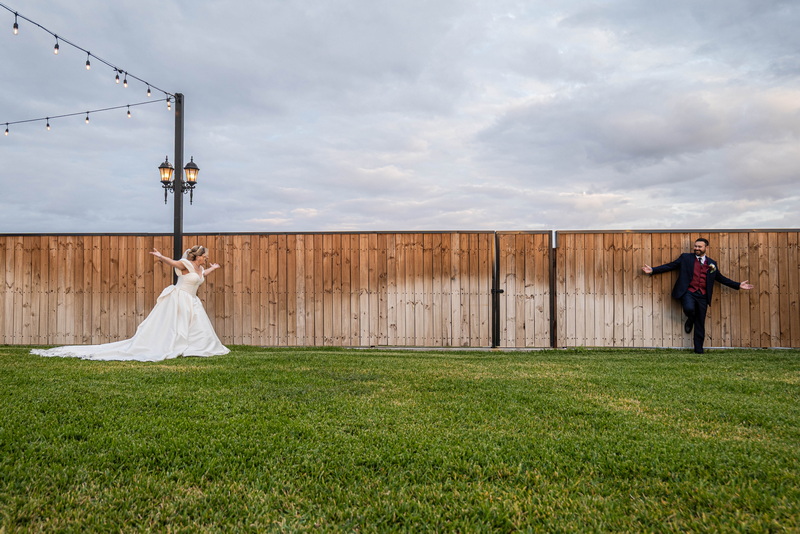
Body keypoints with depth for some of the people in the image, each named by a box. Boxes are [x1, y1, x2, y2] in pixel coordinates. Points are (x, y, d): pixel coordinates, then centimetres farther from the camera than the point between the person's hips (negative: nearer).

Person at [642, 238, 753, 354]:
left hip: (702, 296, 3)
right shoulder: (685, 257, 7)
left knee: (700, 324, 3)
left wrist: (738, 285, 20)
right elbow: (670, 266, 5)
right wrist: (652, 270, -5)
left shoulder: (712, 263, 15)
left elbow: (720, 278, 24)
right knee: (689, 308, -33)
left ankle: (699, 350, 15)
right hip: (688, 292, -2)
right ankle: (690, 321, 5)